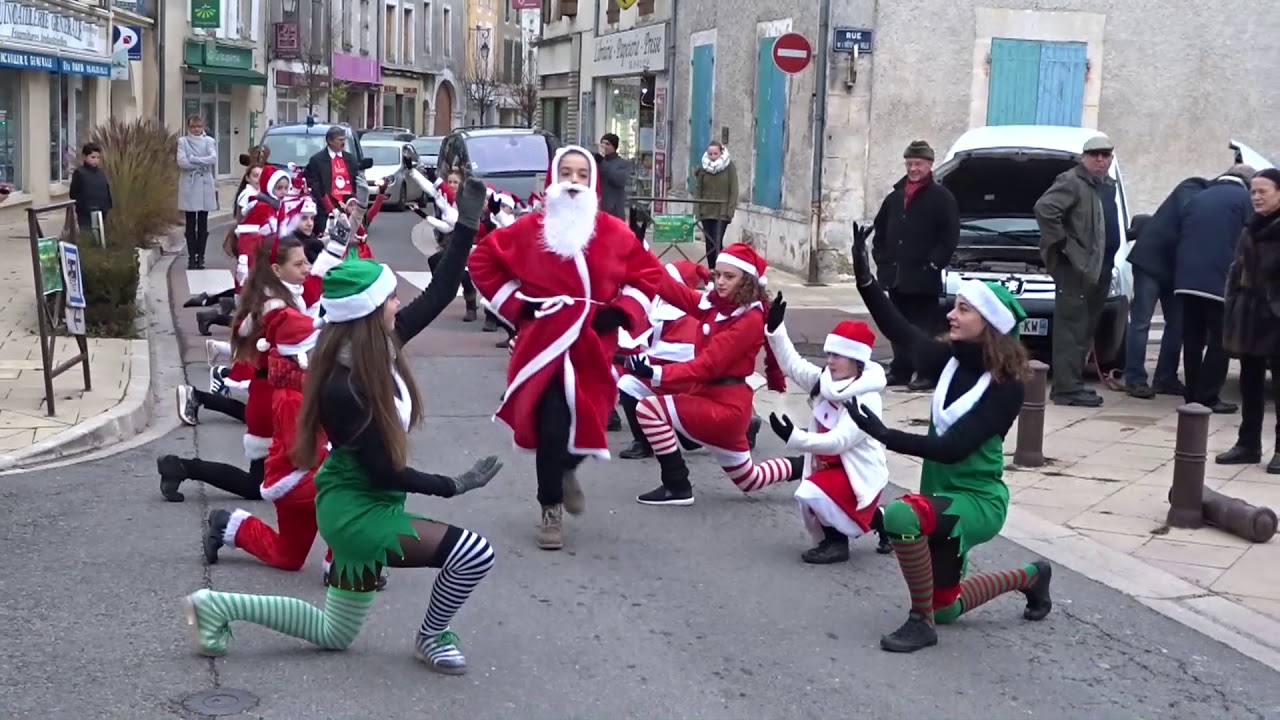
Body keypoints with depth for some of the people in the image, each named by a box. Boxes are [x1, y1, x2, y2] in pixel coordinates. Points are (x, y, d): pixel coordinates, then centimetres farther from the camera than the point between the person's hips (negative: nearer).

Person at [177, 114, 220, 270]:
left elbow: (213, 158, -11)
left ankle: (200, 257, 7)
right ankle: (191, 257, 6)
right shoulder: (182, 141, 4)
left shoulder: (208, 141, 6)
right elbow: (181, 162, -10)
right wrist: (202, 164, -10)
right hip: (188, 185, -1)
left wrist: (193, 159, -14)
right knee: (190, 224, 2)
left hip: (205, 185, 1)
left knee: (203, 224, 3)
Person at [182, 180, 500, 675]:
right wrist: (451, 487, -17)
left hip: (364, 502, 9)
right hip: (357, 509, -9)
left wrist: (467, 225, -7)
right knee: (474, 554, -17)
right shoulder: (342, 389, -27)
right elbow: (382, 470, -22)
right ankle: (432, 638, 7)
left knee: (334, 634, 18)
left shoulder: (381, 346, -5)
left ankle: (218, 607, 18)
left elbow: (439, 294, 0)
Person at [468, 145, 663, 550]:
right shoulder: (529, 229, -2)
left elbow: (649, 273, 11)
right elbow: (483, 261, 8)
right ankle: (551, 510, 10)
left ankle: (566, 470, 39)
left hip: (593, 347, 2)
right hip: (544, 344, -2)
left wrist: (621, 312, -2)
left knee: (587, 424, 2)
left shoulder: (615, 233, 1)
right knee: (551, 427, -9)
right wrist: (515, 304, 0)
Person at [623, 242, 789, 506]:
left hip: (725, 406, -9)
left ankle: (677, 487, -10)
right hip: (711, 397, 9)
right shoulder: (713, 303, 5)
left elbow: (708, 365, -26)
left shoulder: (750, 319, -18)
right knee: (750, 481, 22)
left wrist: (655, 374, -36)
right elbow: (672, 290, -9)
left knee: (649, 410, -17)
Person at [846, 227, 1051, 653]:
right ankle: (1030, 578, 46)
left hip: (978, 502, -8)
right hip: (944, 495, 8)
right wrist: (864, 278, -7)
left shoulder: (1007, 386, -22)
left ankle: (920, 622, -19)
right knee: (945, 608, 23)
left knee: (901, 515, -37)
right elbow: (899, 331, 4)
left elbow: (954, 448, -29)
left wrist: (885, 436, -35)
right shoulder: (951, 360, -5)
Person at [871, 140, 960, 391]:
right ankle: (900, 369, 18)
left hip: (923, 277, -6)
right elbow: (880, 229, 21)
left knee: (924, 327, -4)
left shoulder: (942, 197, -3)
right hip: (895, 274, 6)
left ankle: (927, 373, -1)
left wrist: (934, 263, -13)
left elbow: (950, 236, -8)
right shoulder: (895, 196, 15)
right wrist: (881, 259, 11)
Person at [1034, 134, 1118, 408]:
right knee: (1072, 328, -9)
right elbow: (1044, 208, -21)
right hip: (1076, 267, -9)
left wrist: (1109, 262, 14)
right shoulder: (1072, 182, -8)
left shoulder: (1108, 186, 20)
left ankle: (1072, 383, 19)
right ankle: (1068, 388, -10)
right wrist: (1061, 244, -18)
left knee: (1085, 329, 12)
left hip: (1099, 268, 9)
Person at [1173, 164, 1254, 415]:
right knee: (1220, 340, 0)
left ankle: (1193, 393, 15)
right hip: (1220, 281, -6)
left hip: (1187, 279, 6)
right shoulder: (1244, 199, 3)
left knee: (1192, 339, 12)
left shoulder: (1196, 198, 20)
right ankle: (1208, 396, -3)